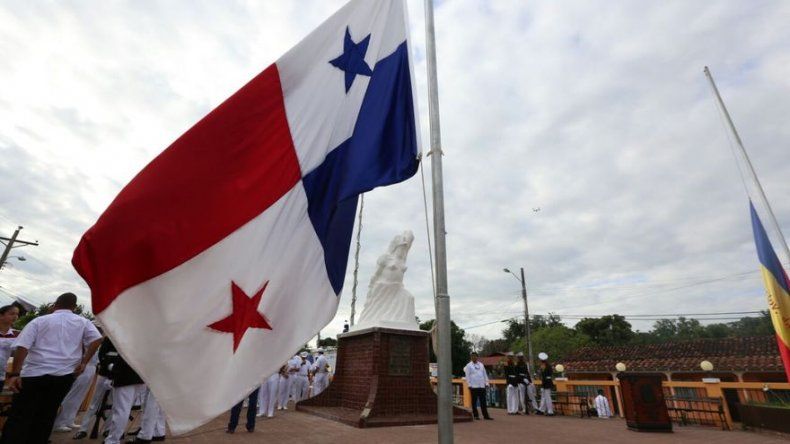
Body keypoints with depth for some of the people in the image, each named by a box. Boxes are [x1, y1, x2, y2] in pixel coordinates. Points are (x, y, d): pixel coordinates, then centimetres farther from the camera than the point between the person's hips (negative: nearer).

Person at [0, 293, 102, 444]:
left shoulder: (39, 321, 5)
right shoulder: (83, 322, 6)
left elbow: (22, 346, -4)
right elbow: (97, 340, -9)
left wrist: (15, 373, -5)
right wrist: (83, 362, -1)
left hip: (34, 373, -1)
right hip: (63, 375, 1)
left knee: (19, 417, 4)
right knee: (46, 415, 14)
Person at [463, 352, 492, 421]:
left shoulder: (481, 365, 13)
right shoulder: (469, 365, 1)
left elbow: (485, 374, 16)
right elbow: (467, 376, -1)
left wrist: (486, 383, 8)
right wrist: (469, 385, -7)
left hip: (482, 386, 3)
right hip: (473, 386, -3)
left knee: (483, 401, 6)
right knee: (474, 401, 3)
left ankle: (486, 415, 10)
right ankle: (475, 415, 11)